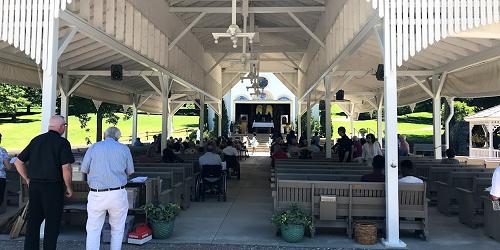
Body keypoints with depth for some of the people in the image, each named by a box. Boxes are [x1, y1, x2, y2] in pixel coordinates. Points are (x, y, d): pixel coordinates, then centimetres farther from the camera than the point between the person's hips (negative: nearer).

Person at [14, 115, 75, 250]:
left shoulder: (36, 140, 9)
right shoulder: (62, 142, -10)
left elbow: (18, 162, 12)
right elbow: (66, 168, -17)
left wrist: (28, 180, 18)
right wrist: (69, 188, -5)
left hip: (34, 185, 6)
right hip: (53, 187, -5)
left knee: (32, 222, 14)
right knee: (52, 223, 6)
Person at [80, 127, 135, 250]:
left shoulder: (93, 147, 3)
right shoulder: (124, 149, 4)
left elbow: (84, 169, 5)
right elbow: (130, 171, 8)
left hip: (96, 195, 0)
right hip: (118, 194, 0)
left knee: (93, 230, 10)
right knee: (117, 229, 15)